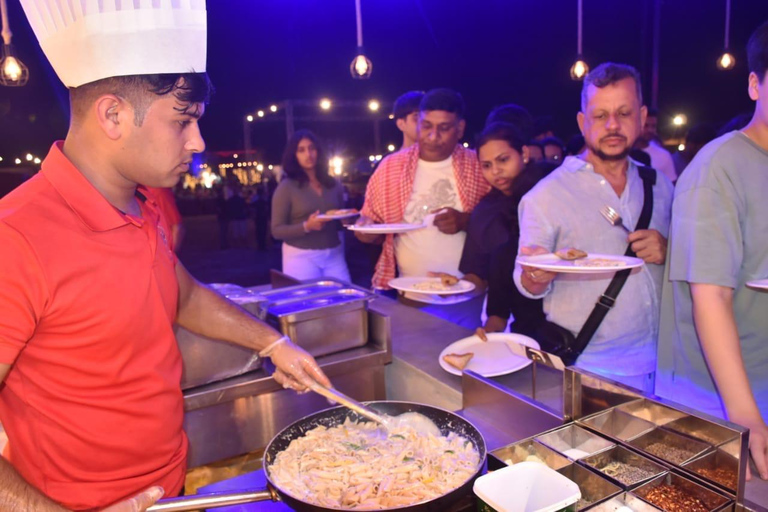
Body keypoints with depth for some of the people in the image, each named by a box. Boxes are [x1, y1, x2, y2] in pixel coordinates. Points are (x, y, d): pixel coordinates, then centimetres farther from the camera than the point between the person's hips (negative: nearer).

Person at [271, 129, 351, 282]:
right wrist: (306, 226, -21)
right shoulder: (286, 187, -4)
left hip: (334, 254, 4)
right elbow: (277, 230, -7)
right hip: (301, 257, -3)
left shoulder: (334, 184, 8)